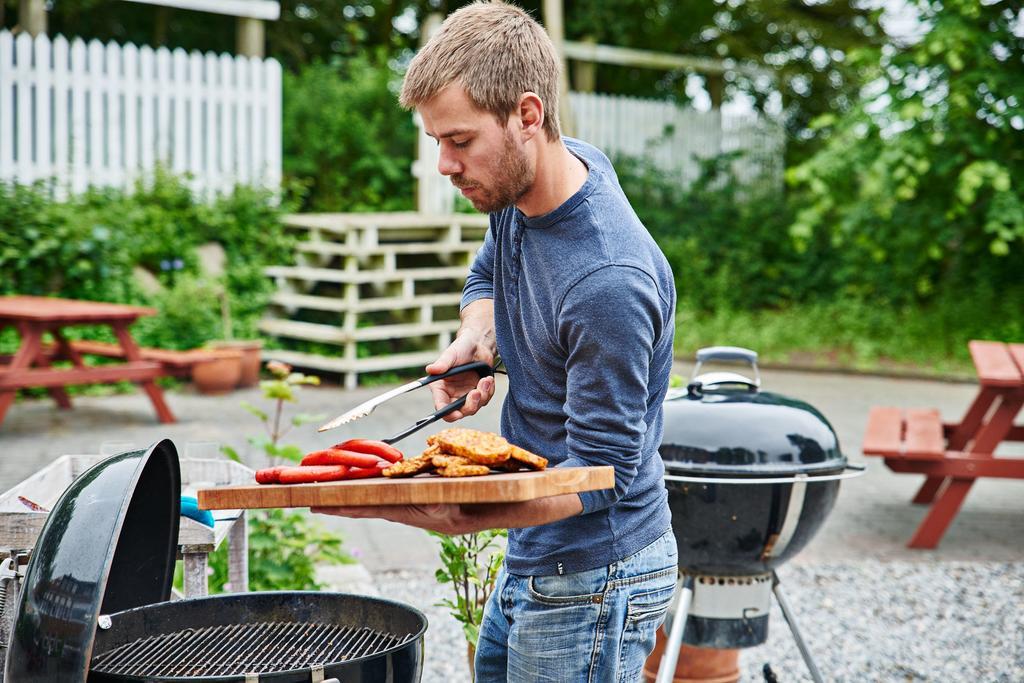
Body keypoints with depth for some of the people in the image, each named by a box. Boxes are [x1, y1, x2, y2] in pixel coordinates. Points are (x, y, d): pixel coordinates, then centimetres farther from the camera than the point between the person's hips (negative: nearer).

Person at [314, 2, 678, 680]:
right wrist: (474, 342, -3)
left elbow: (602, 473, -25)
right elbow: (488, 275, 19)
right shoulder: (531, 188, -2)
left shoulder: (610, 282, -29)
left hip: (592, 584, -9)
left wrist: (459, 517, -38)